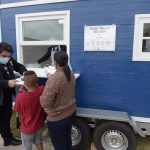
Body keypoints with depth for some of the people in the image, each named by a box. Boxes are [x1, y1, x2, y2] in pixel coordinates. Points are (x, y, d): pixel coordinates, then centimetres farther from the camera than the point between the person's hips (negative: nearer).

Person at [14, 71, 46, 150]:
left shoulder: (21, 97, -34)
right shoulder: (42, 90, -23)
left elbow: (17, 110, -12)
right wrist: (35, 84, -3)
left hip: (27, 128, -4)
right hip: (39, 124, 4)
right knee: (38, 142, 30)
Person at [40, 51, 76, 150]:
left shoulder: (54, 79, -29)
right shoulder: (71, 74, -3)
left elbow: (45, 103, -27)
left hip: (58, 118, -7)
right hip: (71, 113, 8)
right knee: (67, 139, 27)